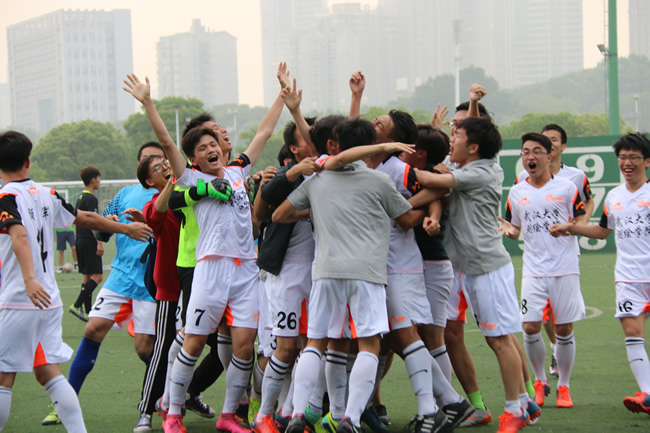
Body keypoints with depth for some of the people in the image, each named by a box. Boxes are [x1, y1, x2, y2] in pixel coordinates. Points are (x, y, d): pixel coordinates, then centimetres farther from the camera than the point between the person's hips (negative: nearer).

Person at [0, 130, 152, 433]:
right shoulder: (46, 195, 11)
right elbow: (87, 219, 22)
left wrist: (29, 279, -38)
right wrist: (126, 228, 37)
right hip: (49, 300, 6)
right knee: (49, 373, 6)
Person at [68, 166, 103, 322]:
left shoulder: (80, 197, 15)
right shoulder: (91, 199, -13)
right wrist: (99, 242, -19)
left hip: (81, 240, 10)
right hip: (89, 242, -10)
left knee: (87, 276, 11)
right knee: (97, 276, -10)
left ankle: (88, 311, 11)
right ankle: (76, 306, -16)